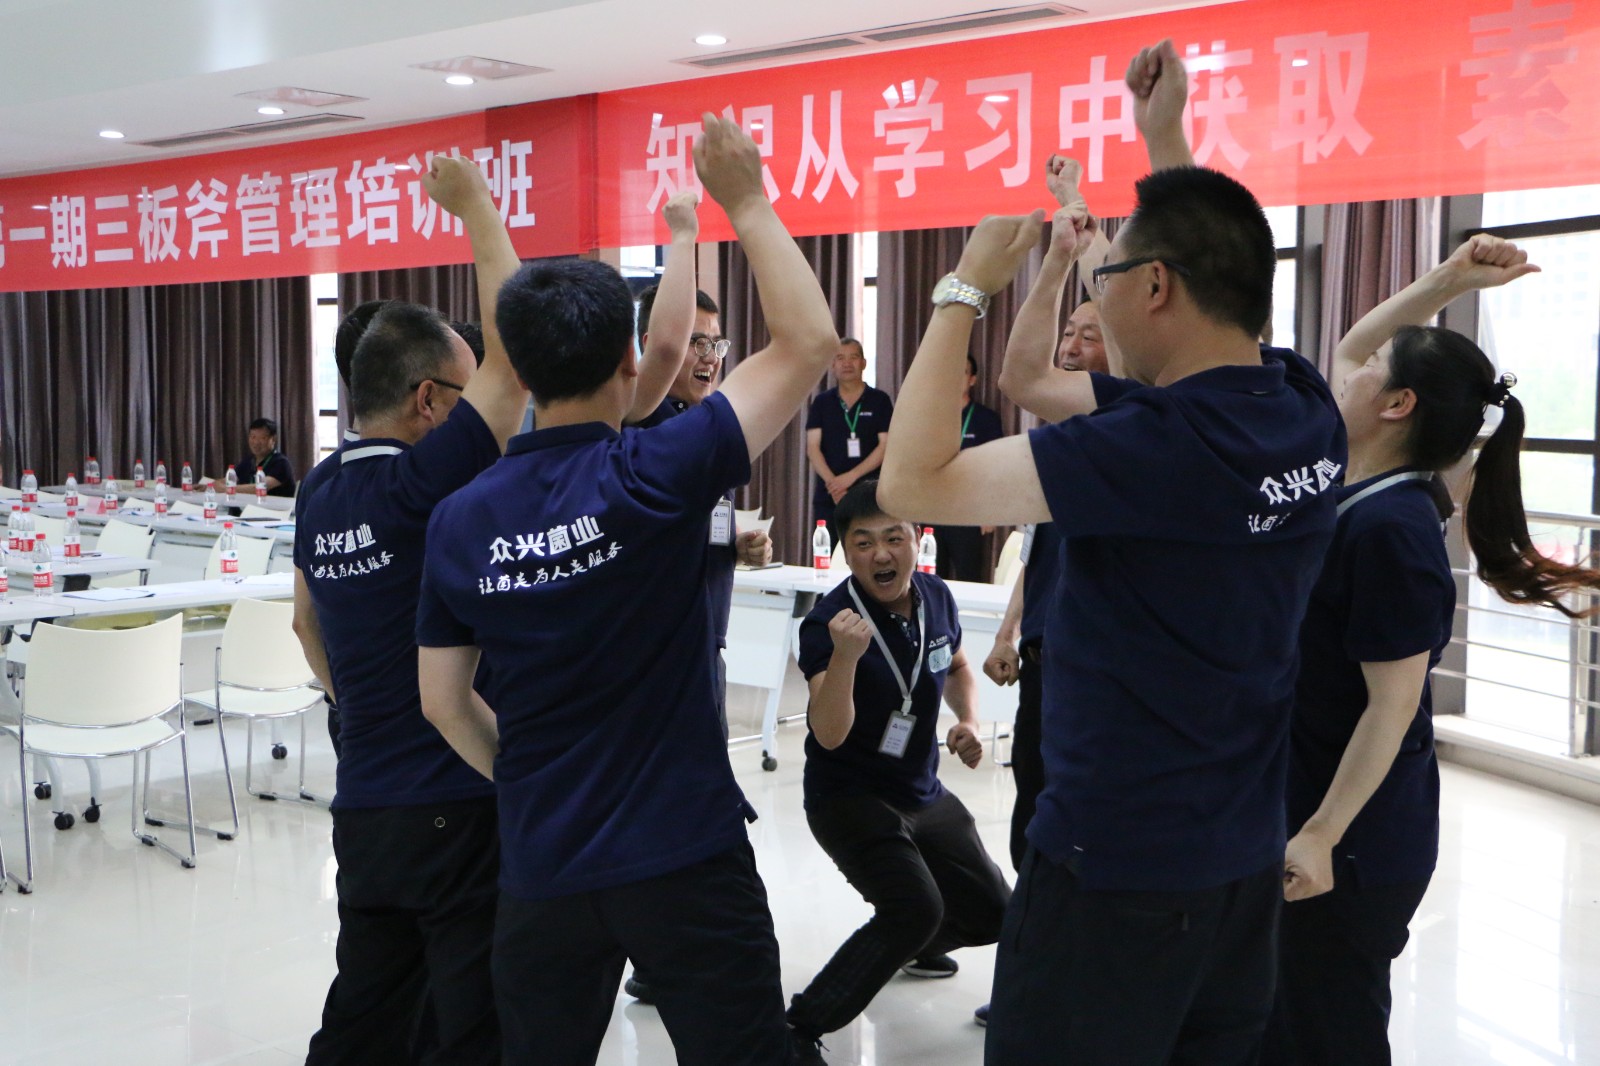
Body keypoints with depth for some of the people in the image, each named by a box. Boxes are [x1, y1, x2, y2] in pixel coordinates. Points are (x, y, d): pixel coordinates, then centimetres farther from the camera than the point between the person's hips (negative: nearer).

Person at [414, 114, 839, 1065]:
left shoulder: (461, 520, -2)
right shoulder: (655, 474, -15)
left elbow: (444, 700, 6)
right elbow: (810, 343, -11)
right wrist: (747, 203, -4)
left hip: (542, 864, 5)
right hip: (686, 855, -4)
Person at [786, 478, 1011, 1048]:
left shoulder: (936, 598, -6)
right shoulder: (828, 621, -23)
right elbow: (829, 735, -34)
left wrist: (968, 721, -4)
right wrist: (845, 656, -50)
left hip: (923, 794, 7)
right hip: (848, 797, -7)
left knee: (992, 914, 13)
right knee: (917, 910, -29)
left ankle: (912, 946, 47)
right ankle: (801, 1028, -16)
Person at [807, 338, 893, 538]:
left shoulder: (879, 400, 5)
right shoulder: (821, 403, 9)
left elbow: (886, 445, -2)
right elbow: (812, 447, 2)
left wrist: (851, 476, -13)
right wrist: (832, 482, -14)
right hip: (828, 496, 2)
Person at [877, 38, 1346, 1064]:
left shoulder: (1157, 447, -26)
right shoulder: (1308, 413, -1)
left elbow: (912, 481, -24)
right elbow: (1217, 270, 20)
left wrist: (966, 288, -15)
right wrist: (1166, 139, 23)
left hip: (1118, 869, -8)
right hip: (1246, 862, 8)